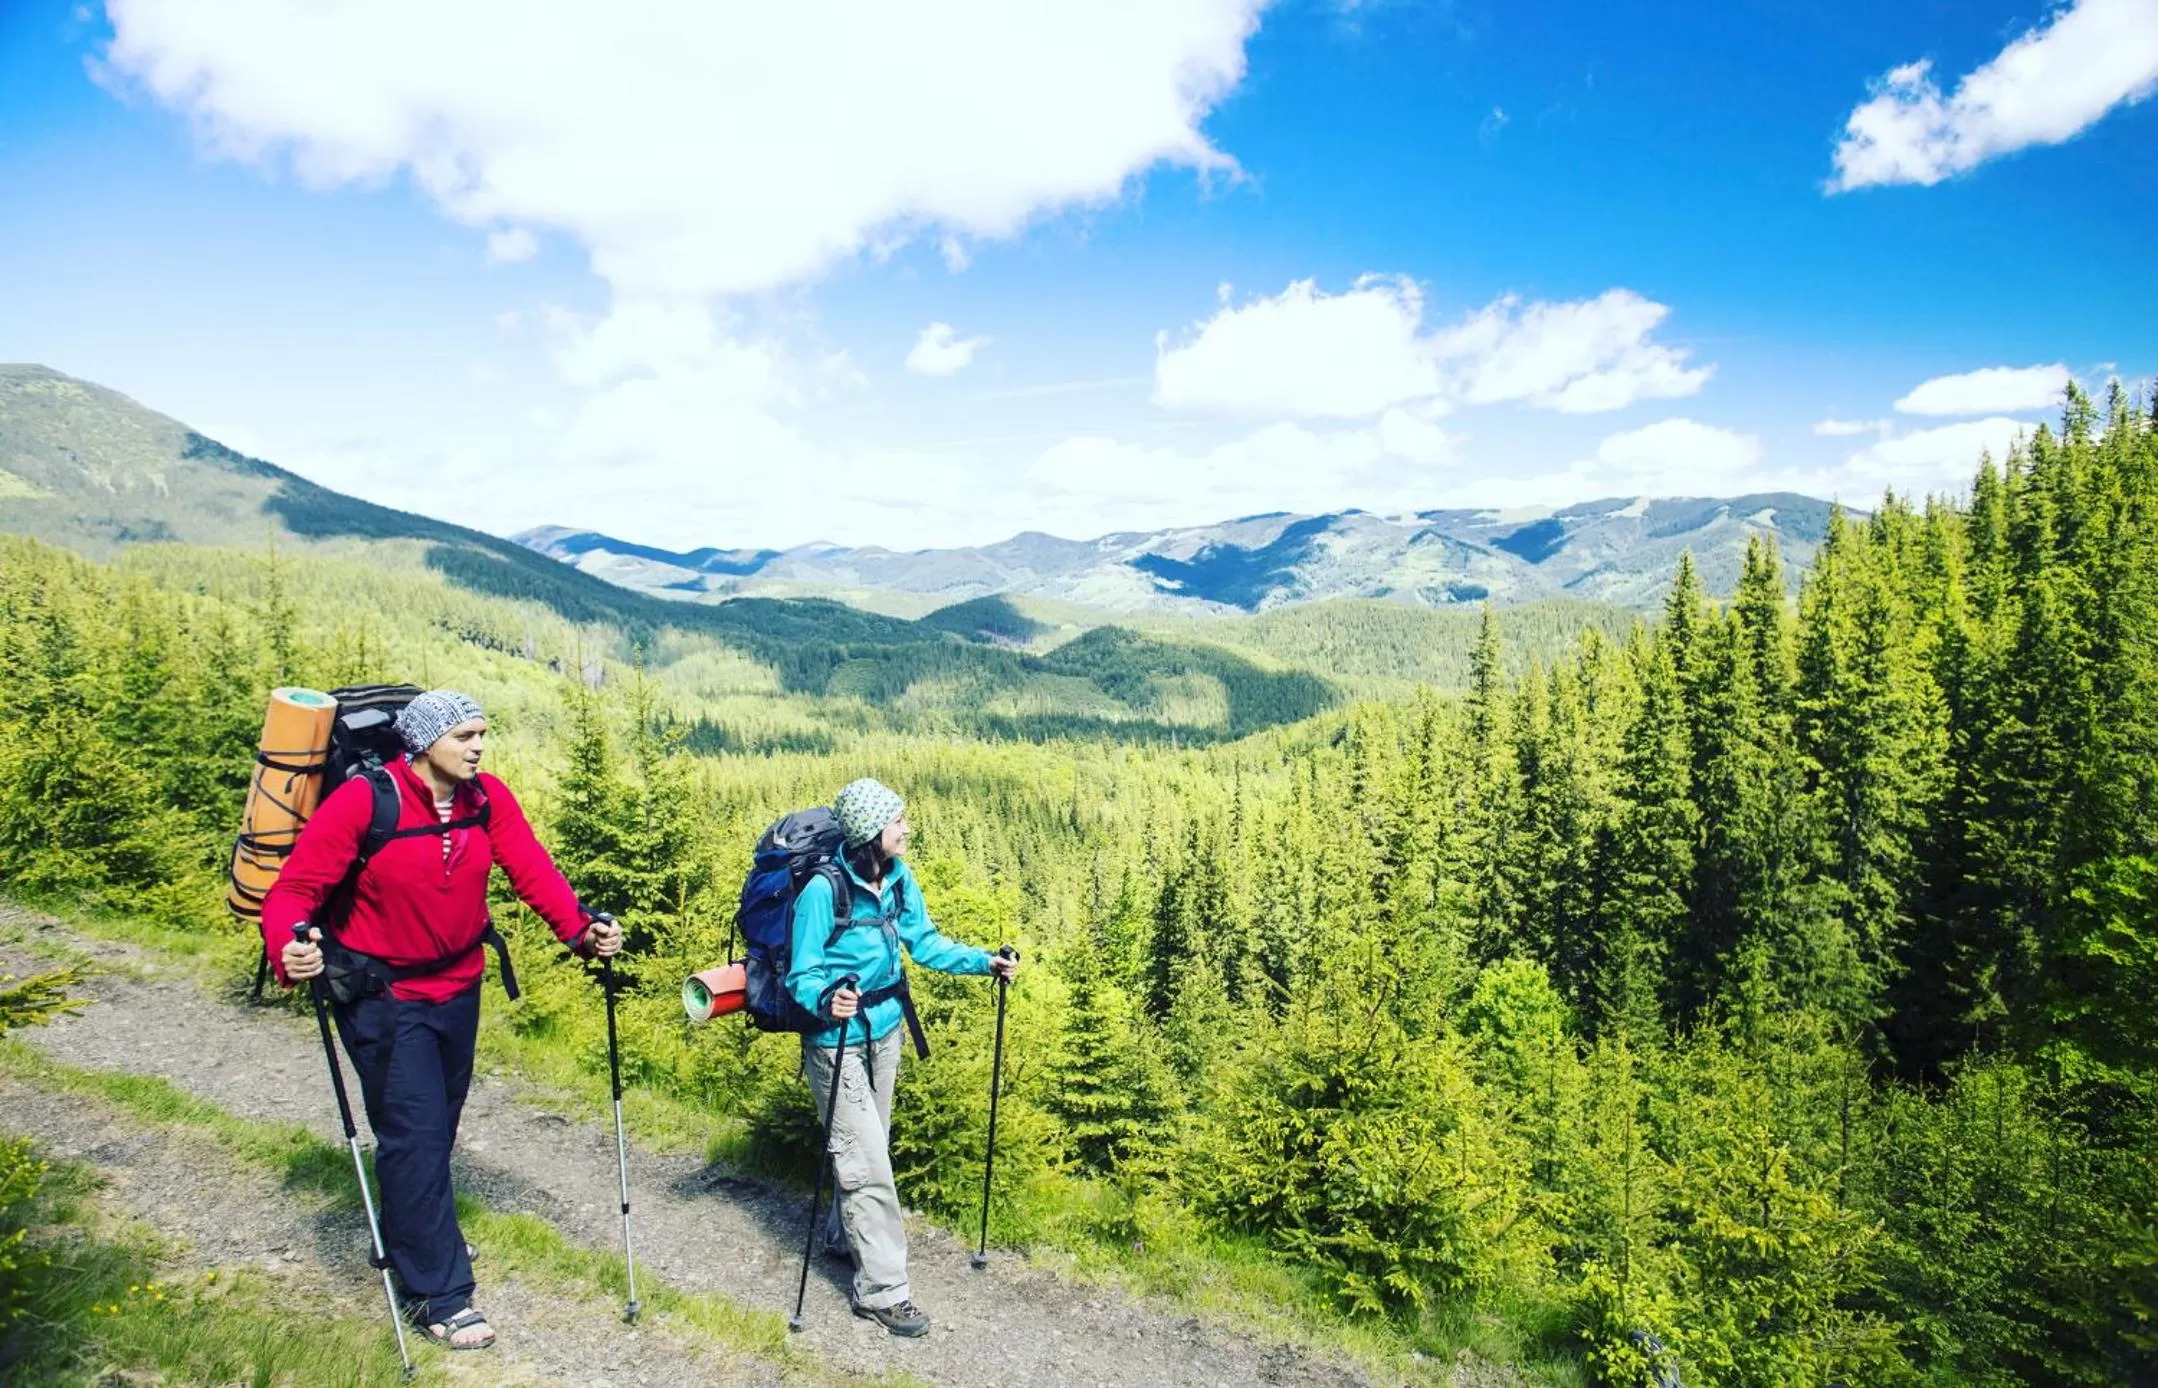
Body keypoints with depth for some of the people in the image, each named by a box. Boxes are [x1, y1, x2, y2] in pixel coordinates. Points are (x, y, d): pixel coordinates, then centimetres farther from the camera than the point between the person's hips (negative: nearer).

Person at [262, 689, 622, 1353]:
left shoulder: (488, 797, -9)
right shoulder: (363, 801, -22)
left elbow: (531, 866, -16)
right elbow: (295, 887, -22)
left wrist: (579, 927, -30)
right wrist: (289, 951, -42)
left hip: (458, 986, 6)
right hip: (383, 995, -5)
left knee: (440, 1119, 22)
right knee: (414, 1132, -6)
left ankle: (415, 1232, 49)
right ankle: (438, 1294, 8)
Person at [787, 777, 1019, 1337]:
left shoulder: (899, 878, -5)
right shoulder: (823, 891, -25)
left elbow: (925, 941, 6)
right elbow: (801, 976, -19)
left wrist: (985, 961, -5)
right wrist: (826, 1001, -40)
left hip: (886, 1032, 7)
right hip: (838, 1040, -7)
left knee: (870, 1147, 22)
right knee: (867, 1162, -3)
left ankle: (843, 1234, 46)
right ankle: (881, 1288, 10)